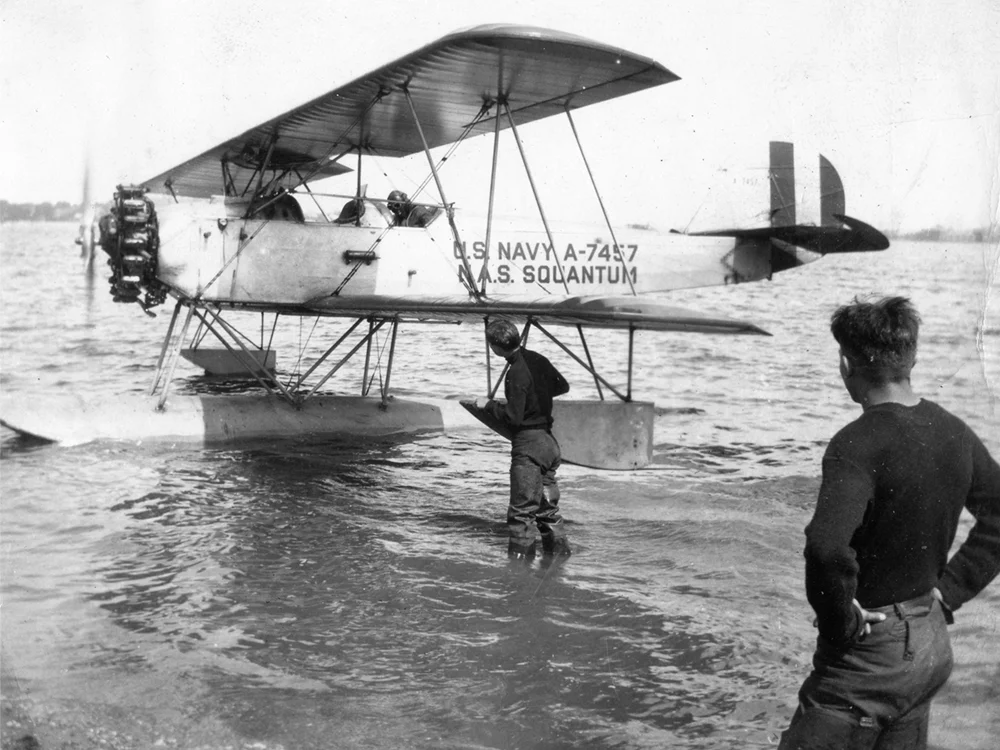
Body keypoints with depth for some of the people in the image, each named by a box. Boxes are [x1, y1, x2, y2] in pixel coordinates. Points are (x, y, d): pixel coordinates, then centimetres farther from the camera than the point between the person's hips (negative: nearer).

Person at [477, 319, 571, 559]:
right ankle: (559, 551, 22)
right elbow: (563, 386, 20)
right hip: (548, 439, 9)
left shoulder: (516, 372, -19)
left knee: (522, 510, -3)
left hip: (528, 444, -9)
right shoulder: (537, 359, 5)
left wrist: (489, 405, -6)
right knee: (548, 505, 16)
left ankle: (521, 556, 0)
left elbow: (513, 416, -19)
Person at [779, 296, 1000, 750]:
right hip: (933, 647, 8)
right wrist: (950, 590, 9)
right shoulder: (954, 432, 1)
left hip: (870, 656, -8)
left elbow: (826, 548, -37)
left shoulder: (859, 444, -23)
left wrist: (840, 622, -20)